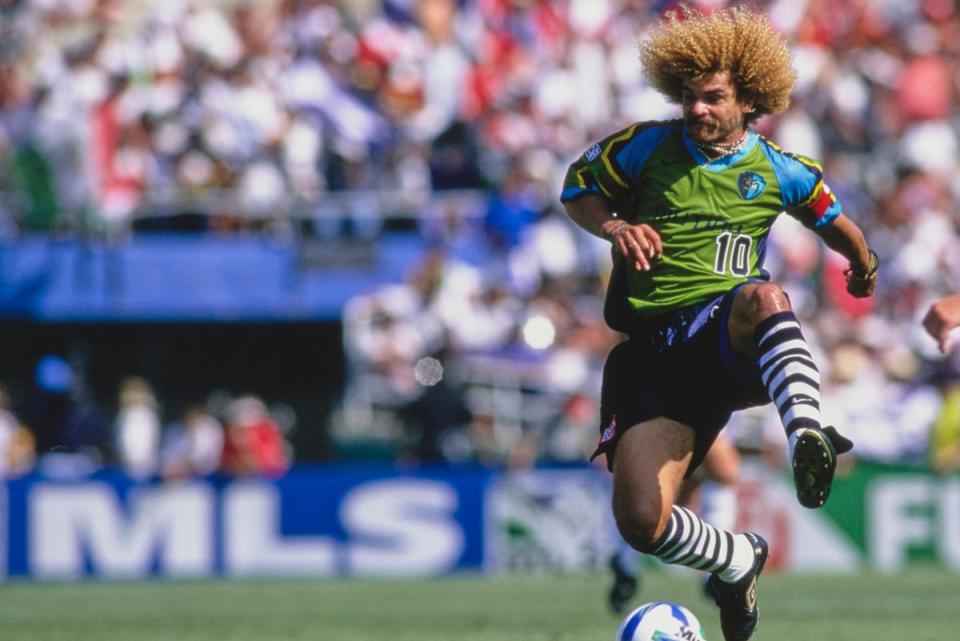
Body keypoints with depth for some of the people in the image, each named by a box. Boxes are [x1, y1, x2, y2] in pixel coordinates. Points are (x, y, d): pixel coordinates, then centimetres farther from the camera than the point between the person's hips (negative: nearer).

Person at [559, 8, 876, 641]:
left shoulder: (778, 171, 8)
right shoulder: (648, 148, 7)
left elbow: (835, 223, 27)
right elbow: (577, 189, 18)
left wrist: (864, 267, 39)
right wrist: (614, 226, -1)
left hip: (731, 334, -2)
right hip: (655, 352, 2)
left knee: (762, 296, -42)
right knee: (641, 521, -15)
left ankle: (808, 434, -62)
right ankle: (737, 560, 17)